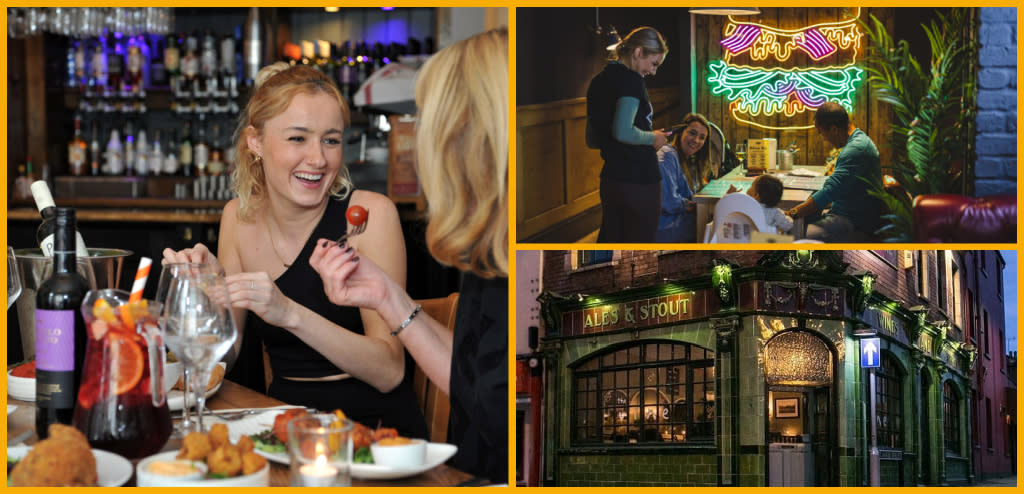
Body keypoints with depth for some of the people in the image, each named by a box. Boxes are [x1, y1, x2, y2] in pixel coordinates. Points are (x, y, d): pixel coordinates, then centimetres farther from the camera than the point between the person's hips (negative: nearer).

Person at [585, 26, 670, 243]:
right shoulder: (630, 80, -13)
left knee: (609, 240, 13)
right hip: (639, 179, -8)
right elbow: (623, 131, -25)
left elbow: (591, 140, 19)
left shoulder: (598, 81, 13)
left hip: (609, 181, 8)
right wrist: (652, 138, -8)